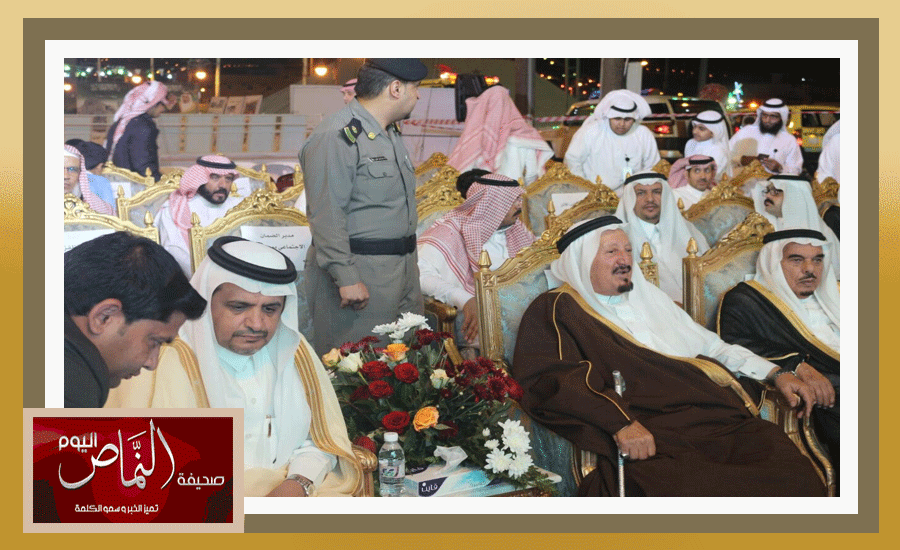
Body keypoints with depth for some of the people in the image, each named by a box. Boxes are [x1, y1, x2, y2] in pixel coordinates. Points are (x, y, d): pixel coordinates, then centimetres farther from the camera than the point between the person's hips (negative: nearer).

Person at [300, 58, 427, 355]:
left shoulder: (391, 134, 17)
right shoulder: (336, 138, -16)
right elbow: (326, 218, -21)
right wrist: (346, 278, -24)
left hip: (402, 268, 10)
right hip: (358, 272, -9)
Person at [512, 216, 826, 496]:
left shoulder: (647, 297, 28)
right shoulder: (556, 311, 5)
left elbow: (709, 344, 35)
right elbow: (549, 380, -12)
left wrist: (776, 374, 23)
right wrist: (619, 422, -25)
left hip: (721, 422, 6)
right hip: (651, 441, -6)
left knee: (800, 480, -20)